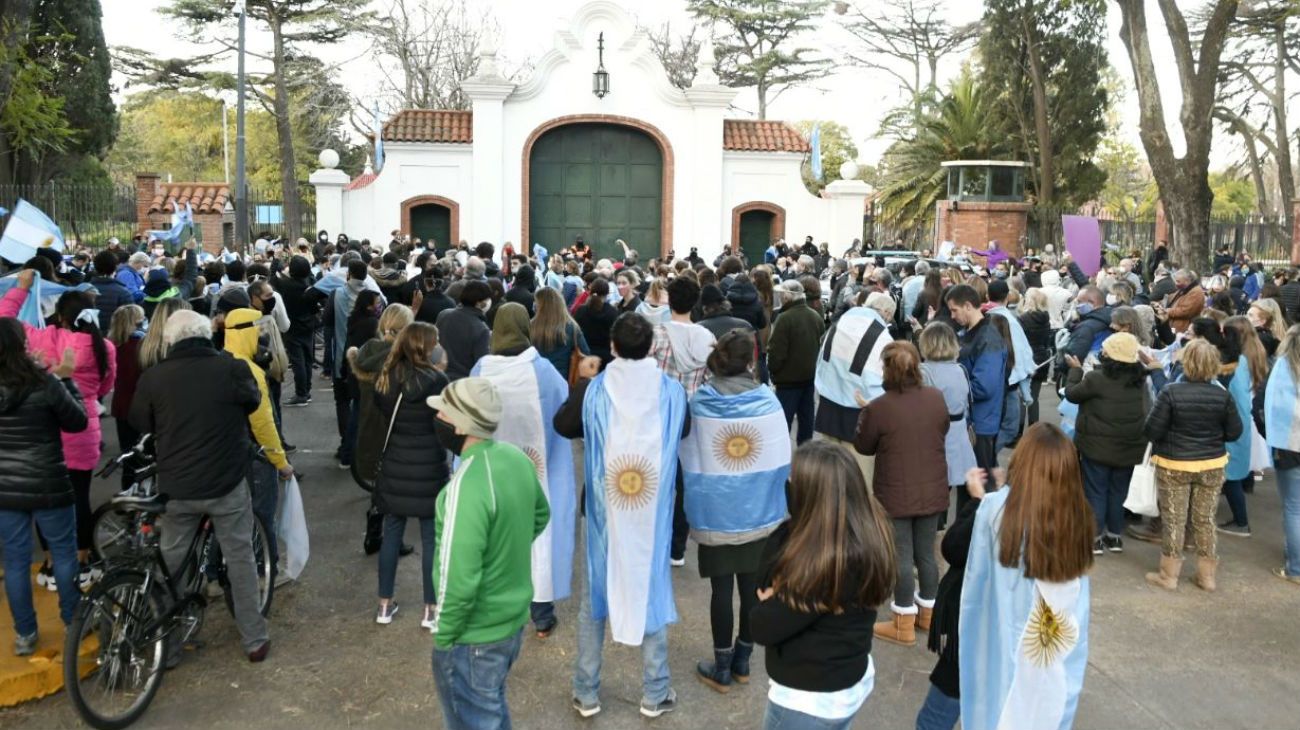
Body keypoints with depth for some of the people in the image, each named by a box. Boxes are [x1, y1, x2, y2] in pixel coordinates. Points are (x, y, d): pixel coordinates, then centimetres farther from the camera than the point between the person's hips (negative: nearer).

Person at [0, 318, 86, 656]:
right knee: (64, 553, 14)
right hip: (48, 485, -3)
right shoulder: (44, 382, -17)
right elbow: (77, 422, -5)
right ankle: (74, 623, 26)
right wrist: (66, 379, 1)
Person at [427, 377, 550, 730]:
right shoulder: (517, 458, -4)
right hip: (514, 617, 8)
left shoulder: (467, 486, -30)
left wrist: (443, 635, -14)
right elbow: (540, 516, 14)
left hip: (475, 635, -7)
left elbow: (459, 578, -28)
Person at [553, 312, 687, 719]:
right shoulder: (672, 391, -10)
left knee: (595, 595, 15)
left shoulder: (594, 391, -13)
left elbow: (563, 426, 6)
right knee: (651, 591, 15)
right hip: (654, 511, 0)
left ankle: (586, 693, 25)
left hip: (605, 508, 0)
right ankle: (655, 694, 25)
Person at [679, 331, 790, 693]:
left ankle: (722, 667, 19)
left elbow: (689, 462, -2)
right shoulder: (767, 401, -10)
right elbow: (781, 462, -4)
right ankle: (742, 661, 28)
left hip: (715, 514, -1)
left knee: (721, 589, 8)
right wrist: (769, 499, 11)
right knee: (752, 586, 14)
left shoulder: (699, 403, -11)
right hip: (758, 513, 1)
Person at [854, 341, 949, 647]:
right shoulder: (936, 398, -4)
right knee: (926, 552, 18)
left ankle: (904, 624, 15)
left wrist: (864, 412, 7)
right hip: (932, 491, 5)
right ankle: (928, 612, 32)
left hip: (896, 494, -5)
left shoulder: (878, 408, -20)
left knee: (902, 556, 5)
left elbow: (863, 447, -5)